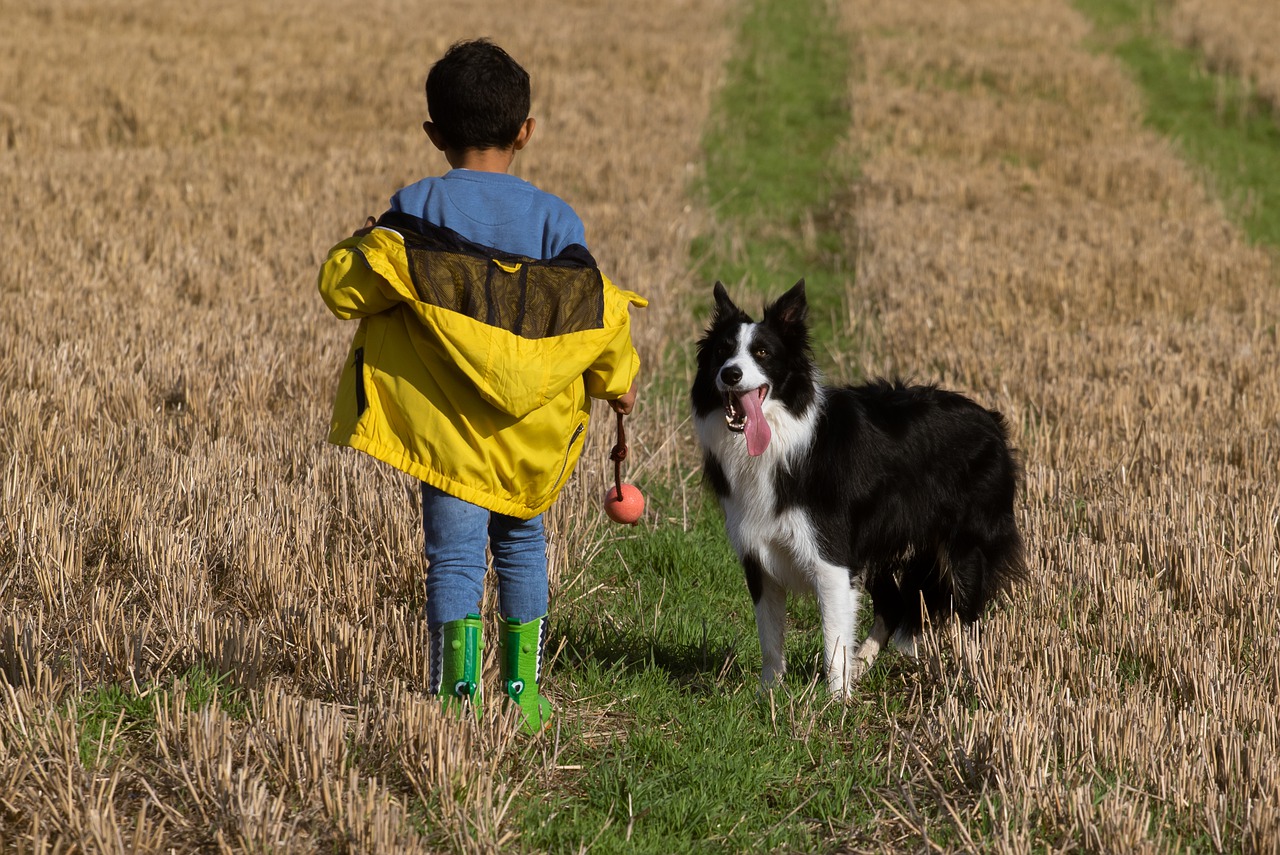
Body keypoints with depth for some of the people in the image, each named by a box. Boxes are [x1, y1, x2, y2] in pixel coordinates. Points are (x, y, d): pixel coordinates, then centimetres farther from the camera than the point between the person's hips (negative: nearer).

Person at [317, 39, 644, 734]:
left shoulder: (415, 208, -6)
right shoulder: (552, 216, -4)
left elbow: (344, 288, -7)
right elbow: (594, 311, -2)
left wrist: (360, 246, 15)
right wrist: (615, 381, 14)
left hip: (446, 423, -2)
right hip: (529, 428, 2)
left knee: (455, 554, 1)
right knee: (521, 544, 18)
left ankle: (458, 695, -6)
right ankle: (523, 690, 18)